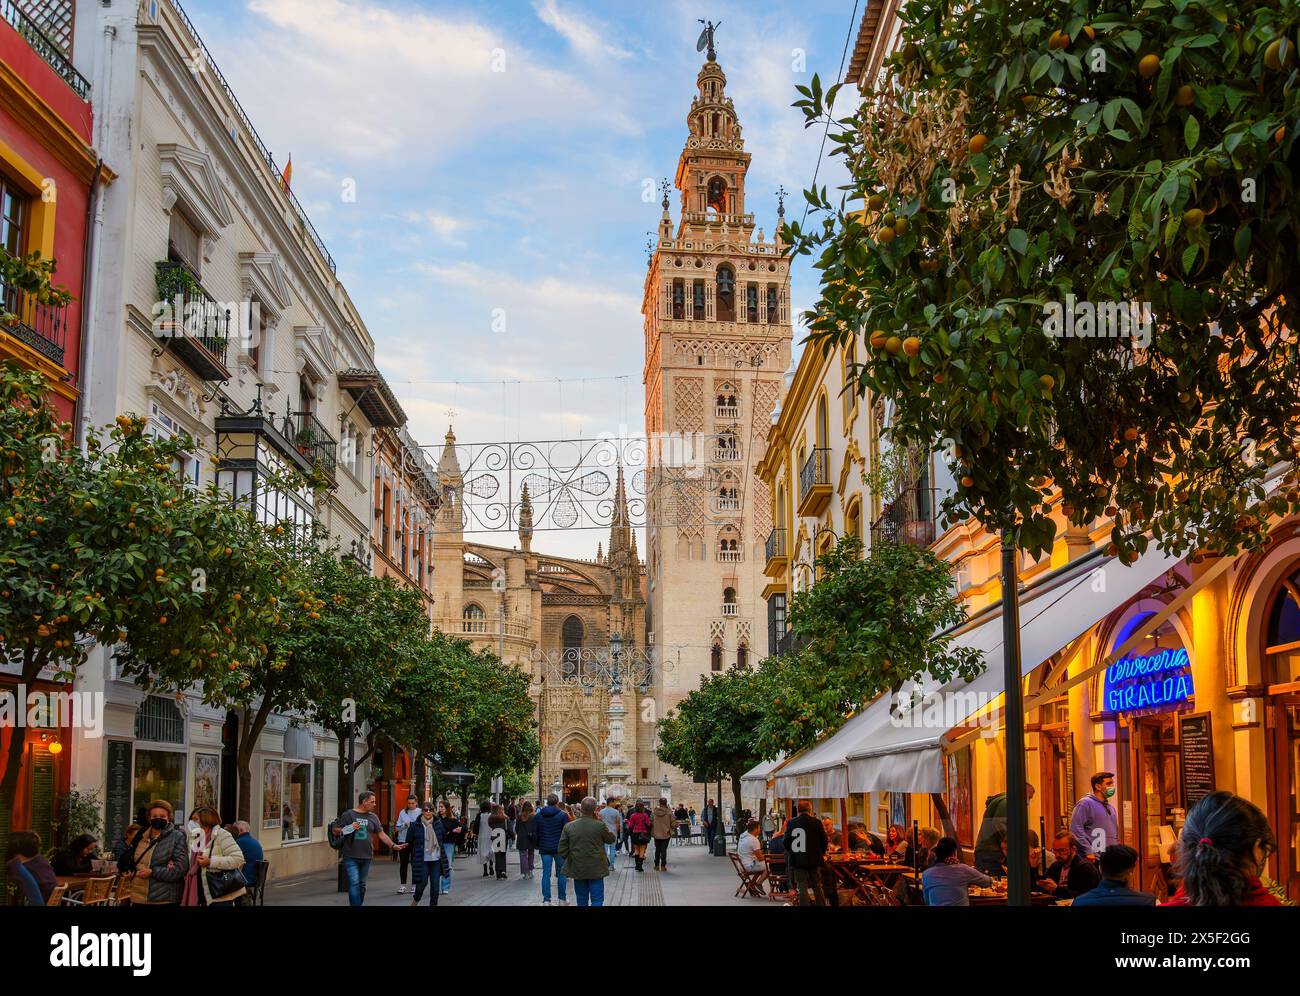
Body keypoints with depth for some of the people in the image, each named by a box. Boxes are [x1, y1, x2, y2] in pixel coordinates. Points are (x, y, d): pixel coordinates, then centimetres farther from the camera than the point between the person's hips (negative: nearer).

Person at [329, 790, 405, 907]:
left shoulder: (373, 817, 12)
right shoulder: (349, 815, -1)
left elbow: (381, 834, 12)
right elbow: (334, 831, 1)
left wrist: (393, 845, -1)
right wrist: (348, 829, -16)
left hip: (366, 857, 5)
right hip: (351, 858, -5)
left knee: (362, 885, 12)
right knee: (354, 884, -13)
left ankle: (359, 904, 23)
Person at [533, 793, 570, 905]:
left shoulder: (538, 816, 4)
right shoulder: (563, 815, -6)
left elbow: (535, 833, 6)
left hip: (544, 848, 2)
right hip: (559, 848, -2)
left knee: (546, 874, 5)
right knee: (561, 874, 8)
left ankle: (546, 900, 2)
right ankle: (562, 899, 13)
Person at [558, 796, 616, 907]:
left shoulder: (568, 827, -7)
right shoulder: (600, 826, -15)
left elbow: (561, 851, -3)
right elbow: (611, 839, 4)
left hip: (577, 869, 3)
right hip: (596, 870, -2)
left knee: (582, 901, 16)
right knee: (597, 900, 4)